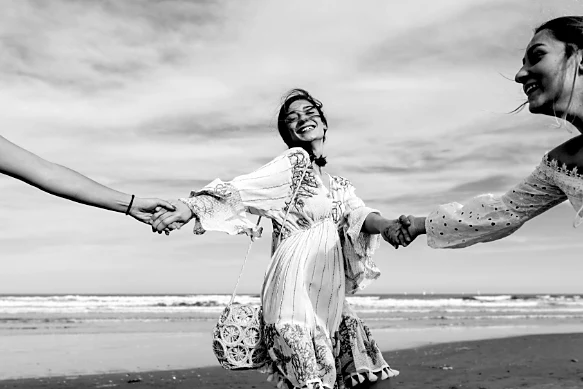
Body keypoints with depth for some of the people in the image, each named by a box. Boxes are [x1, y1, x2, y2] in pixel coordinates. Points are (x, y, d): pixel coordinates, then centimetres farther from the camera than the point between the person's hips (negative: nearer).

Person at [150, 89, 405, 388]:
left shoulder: (339, 185, 19)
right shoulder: (295, 161, -4)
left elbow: (359, 215, 2)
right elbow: (239, 190, -16)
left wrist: (386, 226, -20)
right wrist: (190, 205, -31)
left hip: (329, 296, 8)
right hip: (297, 286, -7)